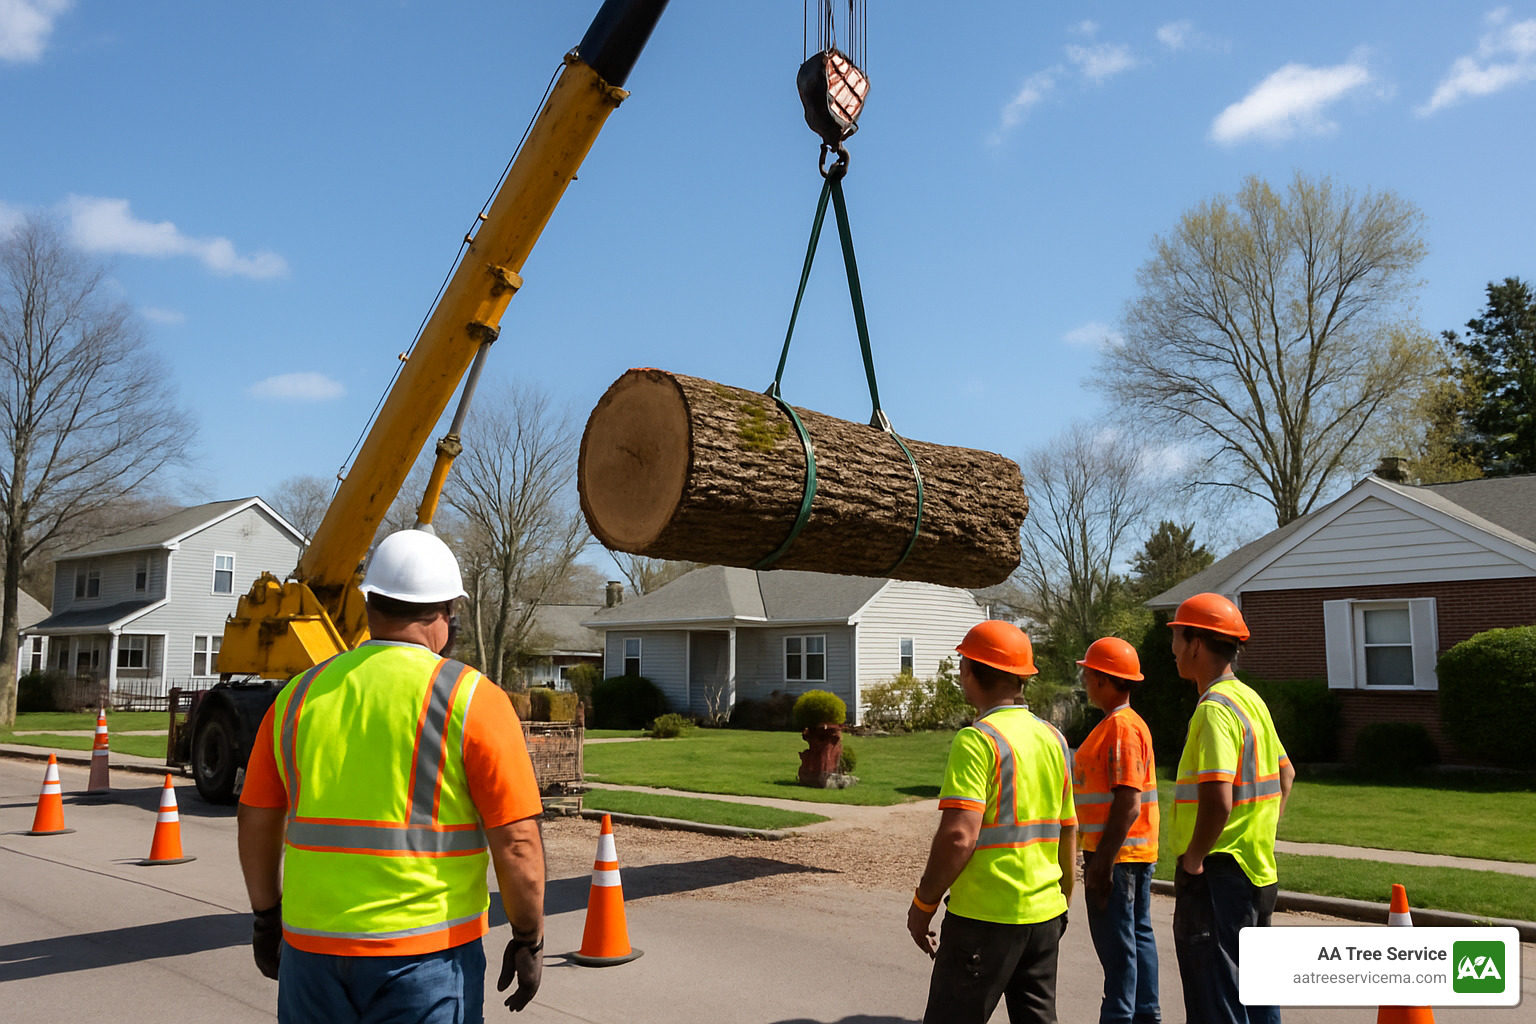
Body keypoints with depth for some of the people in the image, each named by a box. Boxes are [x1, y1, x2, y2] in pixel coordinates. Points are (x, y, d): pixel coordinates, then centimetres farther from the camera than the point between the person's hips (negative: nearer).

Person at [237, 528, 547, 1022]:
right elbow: (517, 842, -12)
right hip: (425, 955, -4)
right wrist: (529, 939, 1)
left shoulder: (299, 696, 3)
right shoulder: (472, 700, -10)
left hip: (311, 946, 4)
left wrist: (266, 915, 23)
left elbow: (256, 824, 10)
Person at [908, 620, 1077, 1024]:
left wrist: (923, 903, -11)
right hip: (1045, 914, 7)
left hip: (986, 916, -7)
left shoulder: (977, 740, -15)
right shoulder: (1052, 738, 8)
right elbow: (1068, 831, 14)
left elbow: (959, 836, -22)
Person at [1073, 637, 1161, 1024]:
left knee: (1116, 942, -2)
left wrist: (1103, 861, -22)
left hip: (1117, 855, -10)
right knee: (1138, 936, 16)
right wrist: (1100, 856, 21)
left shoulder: (1122, 727, -19)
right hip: (1134, 855, 10)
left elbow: (1128, 802, -24)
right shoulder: (1117, 723, 13)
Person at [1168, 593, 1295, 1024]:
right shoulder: (1251, 700, 11)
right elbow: (1285, 775, 22)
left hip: (1217, 875, -10)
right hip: (1257, 872, 10)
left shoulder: (1215, 708, -19)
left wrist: (1193, 857, -16)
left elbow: (1217, 801, -29)